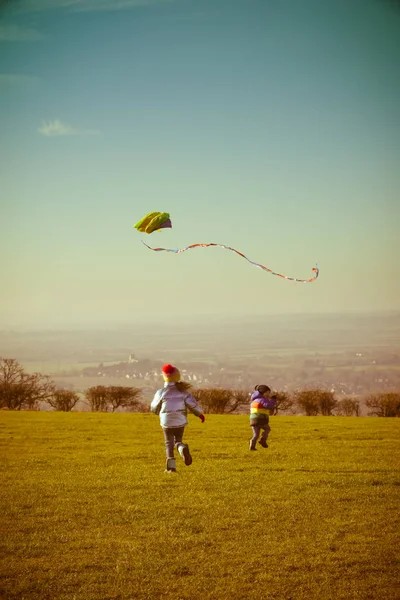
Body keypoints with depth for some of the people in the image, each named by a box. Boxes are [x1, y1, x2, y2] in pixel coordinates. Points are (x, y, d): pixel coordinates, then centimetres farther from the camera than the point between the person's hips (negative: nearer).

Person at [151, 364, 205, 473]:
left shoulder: (161, 392, -8)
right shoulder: (182, 391, -3)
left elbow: (154, 408, 5)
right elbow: (192, 404, -7)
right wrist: (200, 414, 9)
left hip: (167, 422, -2)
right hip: (180, 422, 2)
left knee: (169, 443, 10)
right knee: (178, 441, 17)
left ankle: (171, 466, 2)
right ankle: (183, 449, -18)